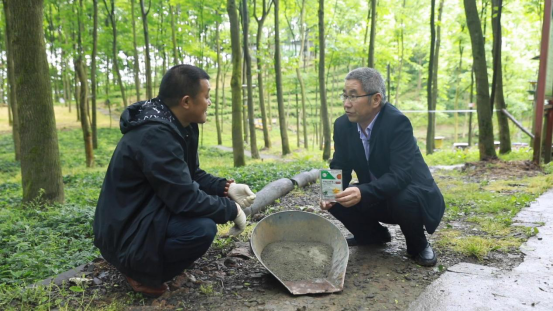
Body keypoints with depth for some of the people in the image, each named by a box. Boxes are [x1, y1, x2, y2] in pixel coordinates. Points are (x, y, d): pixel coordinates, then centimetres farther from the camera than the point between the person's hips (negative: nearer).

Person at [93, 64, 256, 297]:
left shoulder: (179, 126, 1)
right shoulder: (155, 135, -28)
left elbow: (192, 176, 12)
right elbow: (185, 199, -30)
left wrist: (226, 188, -4)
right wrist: (231, 209, -16)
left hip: (149, 213, 10)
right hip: (125, 233, -10)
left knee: (213, 198, 5)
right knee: (202, 228, -29)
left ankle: (153, 257, 10)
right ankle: (140, 271, -3)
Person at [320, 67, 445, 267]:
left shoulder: (397, 122, -27)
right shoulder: (343, 125, -9)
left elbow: (400, 175, -34)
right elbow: (339, 168, -4)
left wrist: (362, 192, -49)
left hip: (409, 195, -5)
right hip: (375, 198, 6)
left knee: (404, 200, -37)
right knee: (335, 201, -16)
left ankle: (418, 245, -2)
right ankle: (374, 235, 13)